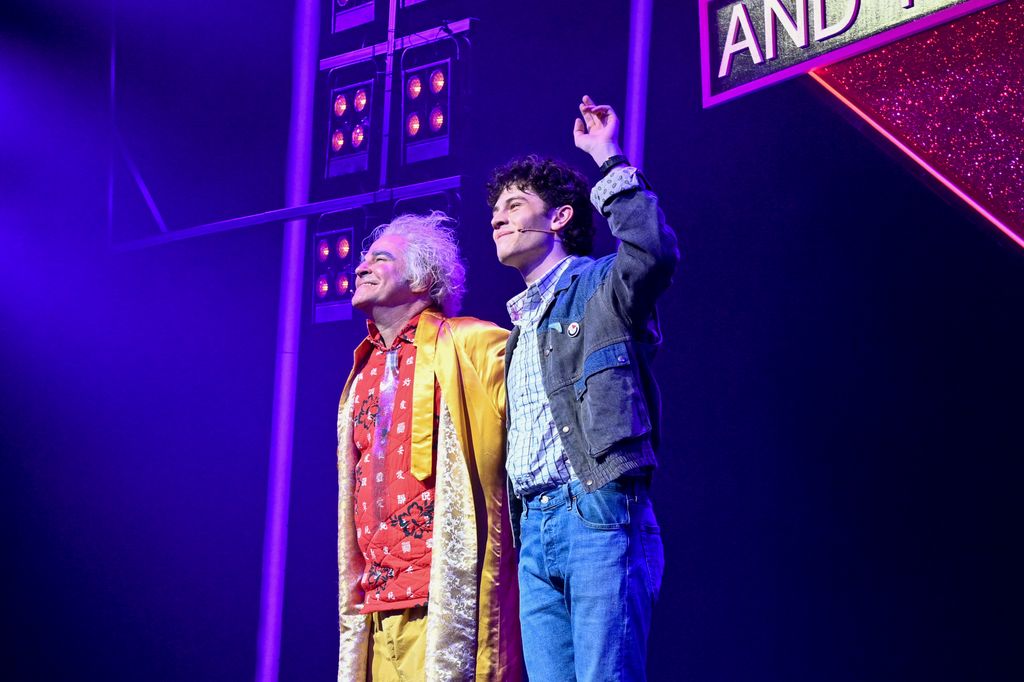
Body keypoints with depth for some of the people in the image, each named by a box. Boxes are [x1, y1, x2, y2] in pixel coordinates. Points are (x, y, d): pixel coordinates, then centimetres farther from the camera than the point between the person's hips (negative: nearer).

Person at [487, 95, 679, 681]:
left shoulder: (601, 286, 5)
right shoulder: (520, 323, 27)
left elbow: (655, 253, -20)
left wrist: (610, 160, -11)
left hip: (598, 514, -7)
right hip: (533, 528, 7)